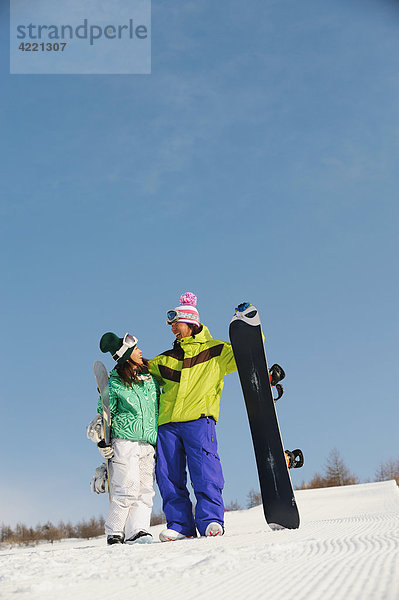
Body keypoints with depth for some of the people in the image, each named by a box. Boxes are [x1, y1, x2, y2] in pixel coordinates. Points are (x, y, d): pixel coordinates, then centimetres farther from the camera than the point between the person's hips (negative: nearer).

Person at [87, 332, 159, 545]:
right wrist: (102, 441, -7)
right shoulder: (114, 383, 0)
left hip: (149, 445, 5)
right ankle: (114, 534, 0)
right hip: (124, 442, -5)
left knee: (145, 490, -3)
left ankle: (137, 531, -4)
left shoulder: (150, 379, 15)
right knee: (128, 489, -10)